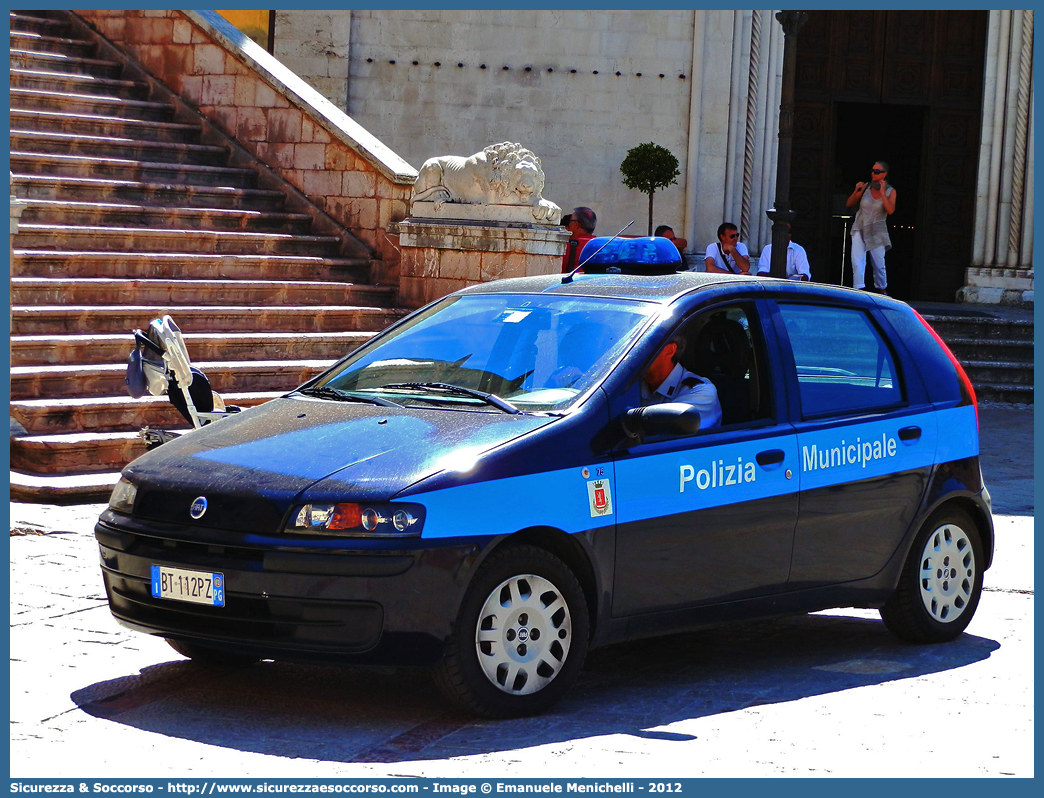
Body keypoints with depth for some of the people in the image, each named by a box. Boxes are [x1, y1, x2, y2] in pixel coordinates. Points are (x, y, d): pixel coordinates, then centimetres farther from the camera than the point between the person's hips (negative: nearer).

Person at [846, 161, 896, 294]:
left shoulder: (890, 191, -3)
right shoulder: (866, 187, -1)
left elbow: (890, 211, -19)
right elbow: (848, 204, 3)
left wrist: (882, 192, -20)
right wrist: (857, 191, -13)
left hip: (877, 232, 0)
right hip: (859, 229, 0)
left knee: (879, 264, 6)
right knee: (857, 261, -16)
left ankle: (882, 290, 29)